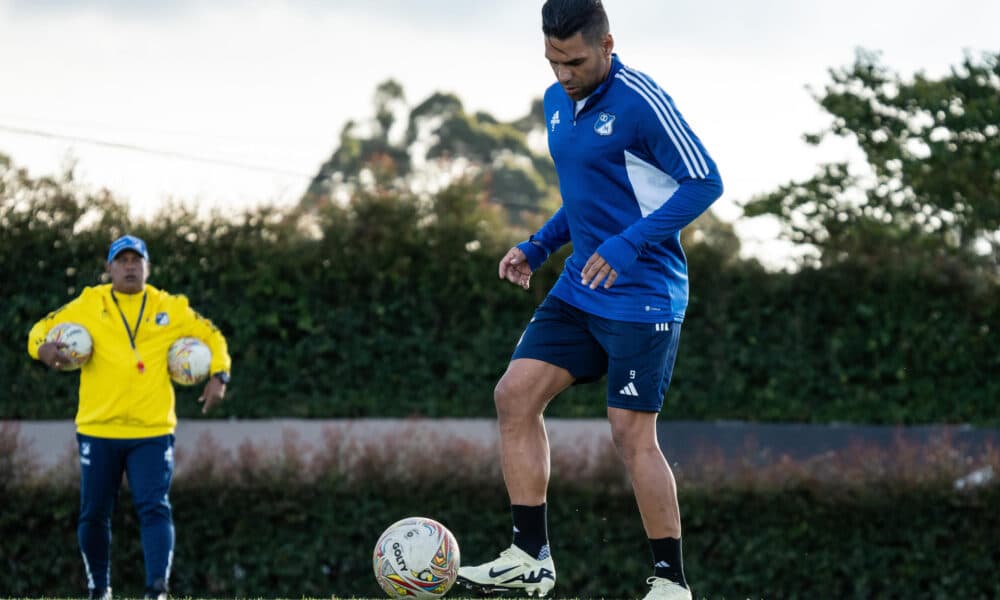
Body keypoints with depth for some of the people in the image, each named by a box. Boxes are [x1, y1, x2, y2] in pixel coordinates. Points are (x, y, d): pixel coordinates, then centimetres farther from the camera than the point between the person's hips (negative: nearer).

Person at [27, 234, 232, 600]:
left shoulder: (170, 309, 7)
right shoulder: (87, 306, 5)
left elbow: (211, 337, 17)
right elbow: (42, 329, 8)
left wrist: (218, 376, 1)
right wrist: (44, 348, -16)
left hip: (153, 430, -1)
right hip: (98, 429, 1)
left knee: (155, 509, -14)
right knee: (94, 514, 6)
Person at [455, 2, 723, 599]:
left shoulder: (641, 101, -15)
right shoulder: (556, 103, 11)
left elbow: (705, 181, -17)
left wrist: (630, 244, -23)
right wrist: (538, 247, 11)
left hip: (642, 295, -8)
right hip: (579, 289, 8)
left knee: (632, 433, -8)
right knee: (515, 394, -2)